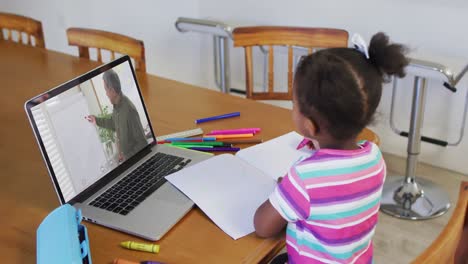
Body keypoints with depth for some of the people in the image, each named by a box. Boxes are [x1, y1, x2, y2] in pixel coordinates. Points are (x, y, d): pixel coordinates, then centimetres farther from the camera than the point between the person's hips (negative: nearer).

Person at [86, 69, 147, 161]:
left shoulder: (130, 110, -29)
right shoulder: (116, 105, -4)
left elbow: (142, 143, -25)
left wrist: (127, 157, -25)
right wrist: (97, 120, 26)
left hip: (135, 160, -7)